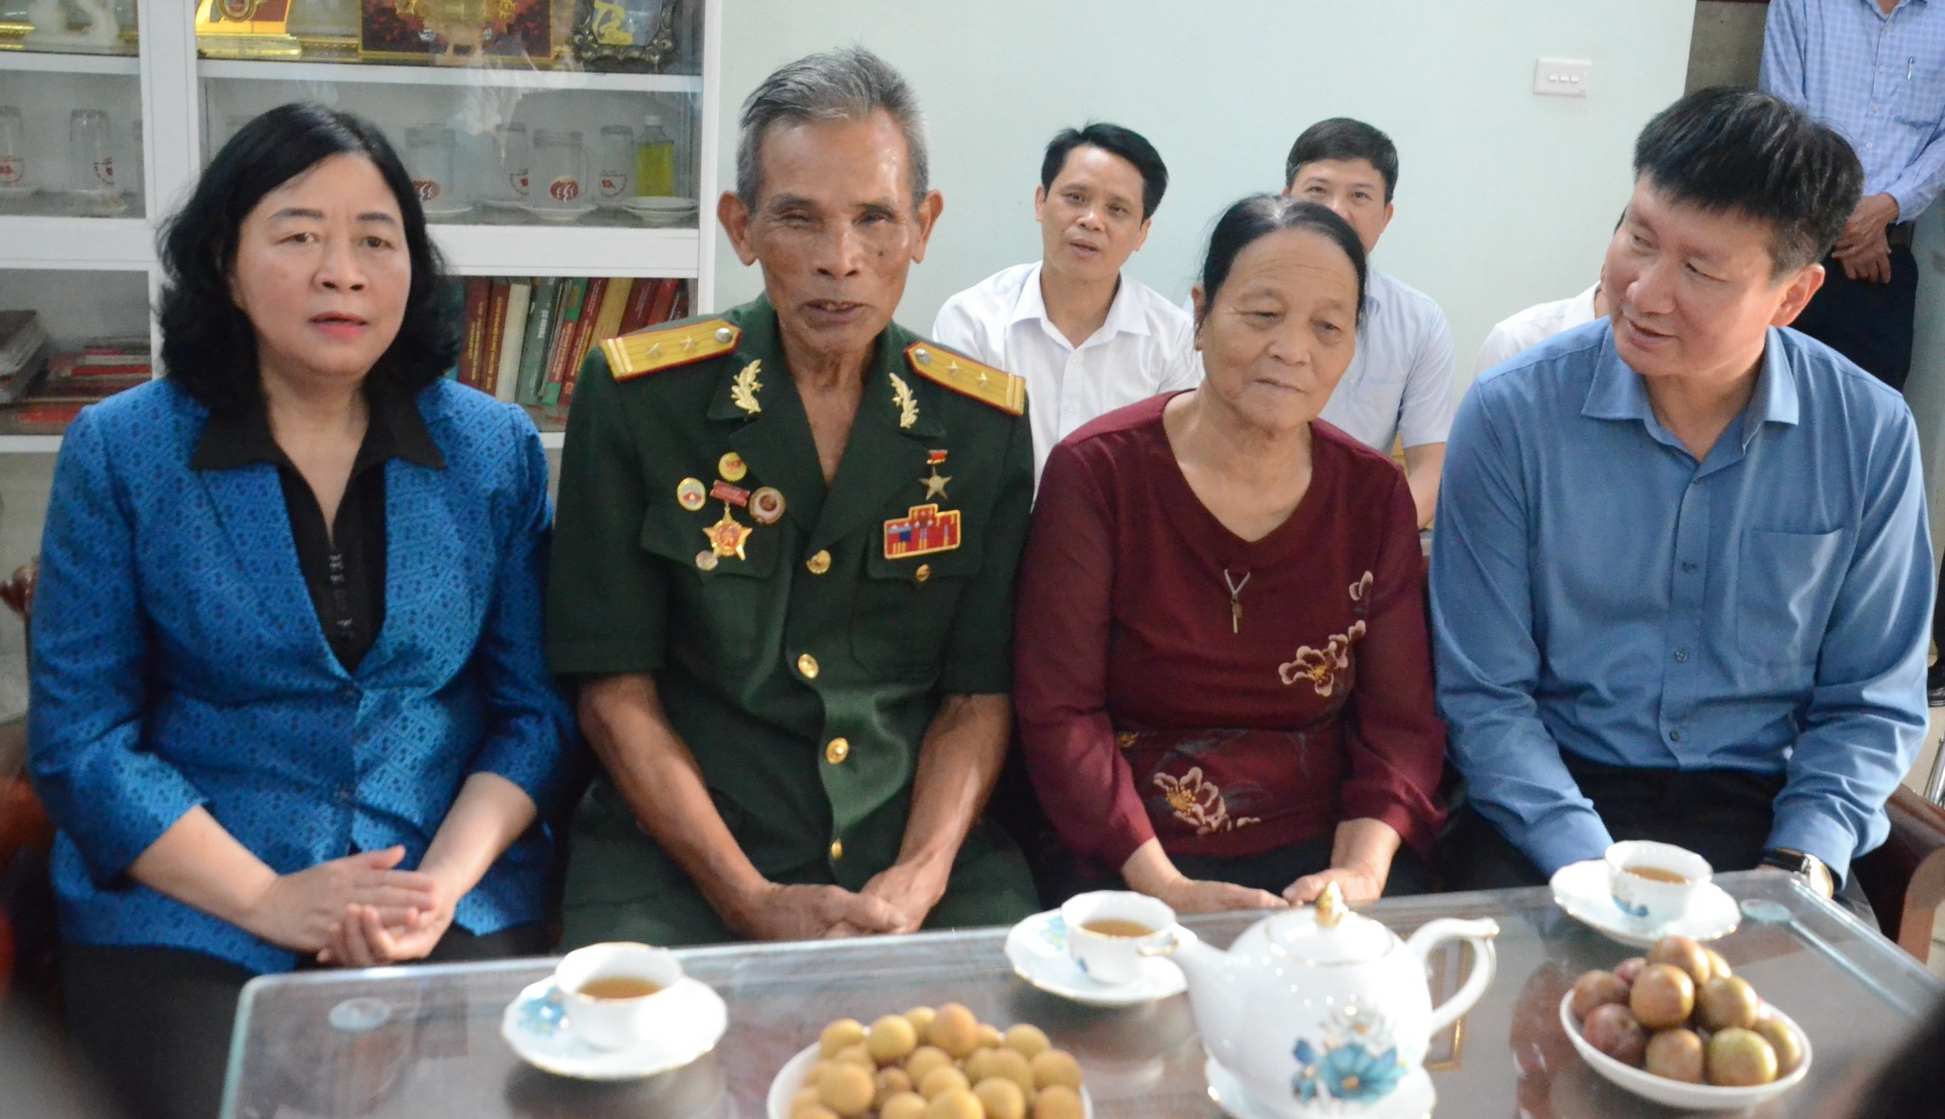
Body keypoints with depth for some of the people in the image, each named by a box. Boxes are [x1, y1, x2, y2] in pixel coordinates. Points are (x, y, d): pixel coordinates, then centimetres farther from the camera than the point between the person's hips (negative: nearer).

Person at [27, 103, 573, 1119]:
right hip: (183, 909, -1)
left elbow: (534, 710, 2)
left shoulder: (496, 450, 2)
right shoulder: (120, 453, -2)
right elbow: (79, 736, -3)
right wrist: (268, 899, -13)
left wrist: (445, 882, -13)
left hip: (461, 893, 1)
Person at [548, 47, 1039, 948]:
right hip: (678, 855, -1)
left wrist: (919, 879, -11)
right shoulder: (636, 397, -5)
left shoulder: (985, 423, 1)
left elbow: (978, 696, 5)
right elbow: (618, 692, -4)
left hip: (917, 851, 2)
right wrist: (753, 900, -13)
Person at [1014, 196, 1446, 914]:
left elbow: (1401, 720, 3)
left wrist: (1360, 871, -15)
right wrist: (1168, 889, -19)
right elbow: (1059, 713, -9)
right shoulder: (1097, 471, -6)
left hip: (1317, 848, 3)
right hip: (1127, 863, -3)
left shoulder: (1375, 495, 4)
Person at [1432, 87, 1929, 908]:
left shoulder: (1871, 436, -4)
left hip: (1762, 803, 2)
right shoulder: (1511, 414, -10)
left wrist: (1803, 863, -11)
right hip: (1556, 788, -1)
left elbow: (1870, 705, 5)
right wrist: (1592, 870, -19)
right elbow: (1484, 693, -8)